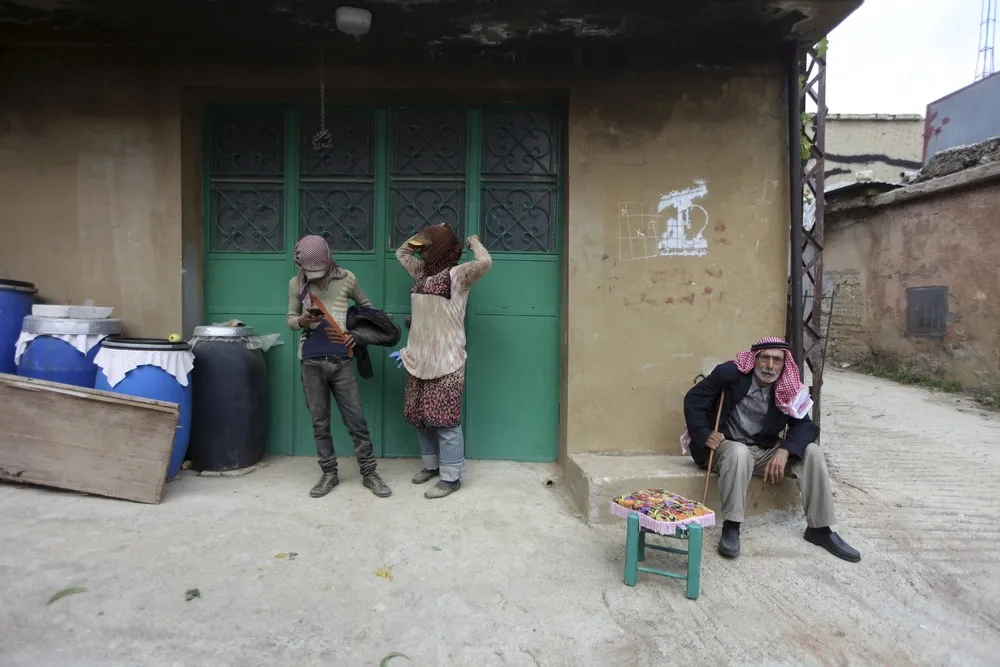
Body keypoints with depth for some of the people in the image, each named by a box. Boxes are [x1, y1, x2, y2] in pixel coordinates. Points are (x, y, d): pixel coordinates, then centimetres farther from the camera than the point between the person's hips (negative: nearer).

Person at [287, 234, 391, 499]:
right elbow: (290, 319, 9)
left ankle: (369, 473, 14)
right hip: (311, 363, 1)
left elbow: (366, 307, 13)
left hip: (341, 361, -1)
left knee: (356, 420, 2)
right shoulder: (296, 284, 2)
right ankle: (329, 473, 23)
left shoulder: (346, 278, -1)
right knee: (320, 422, 9)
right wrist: (302, 320, -14)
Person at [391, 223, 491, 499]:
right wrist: (425, 234, 14)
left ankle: (451, 477, 7)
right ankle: (431, 464, 32)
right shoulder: (422, 273, 14)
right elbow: (401, 252, 29)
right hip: (419, 360, 8)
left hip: (446, 362, -8)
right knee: (420, 416, 16)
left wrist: (473, 241, -6)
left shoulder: (457, 275, -10)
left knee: (445, 419, -4)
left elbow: (484, 262, -27)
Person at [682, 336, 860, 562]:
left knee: (811, 452, -13)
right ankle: (730, 527, -28)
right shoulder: (730, 373, -16)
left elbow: (805, 425, -5)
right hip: (728, 446, -5)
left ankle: (820, 529, -2)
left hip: (765, 451, 5)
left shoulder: (788, 389, -3)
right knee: (739, 453, -38)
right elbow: (693, 400, -10)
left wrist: (785, 450, -24)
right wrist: (704, 435, -22)